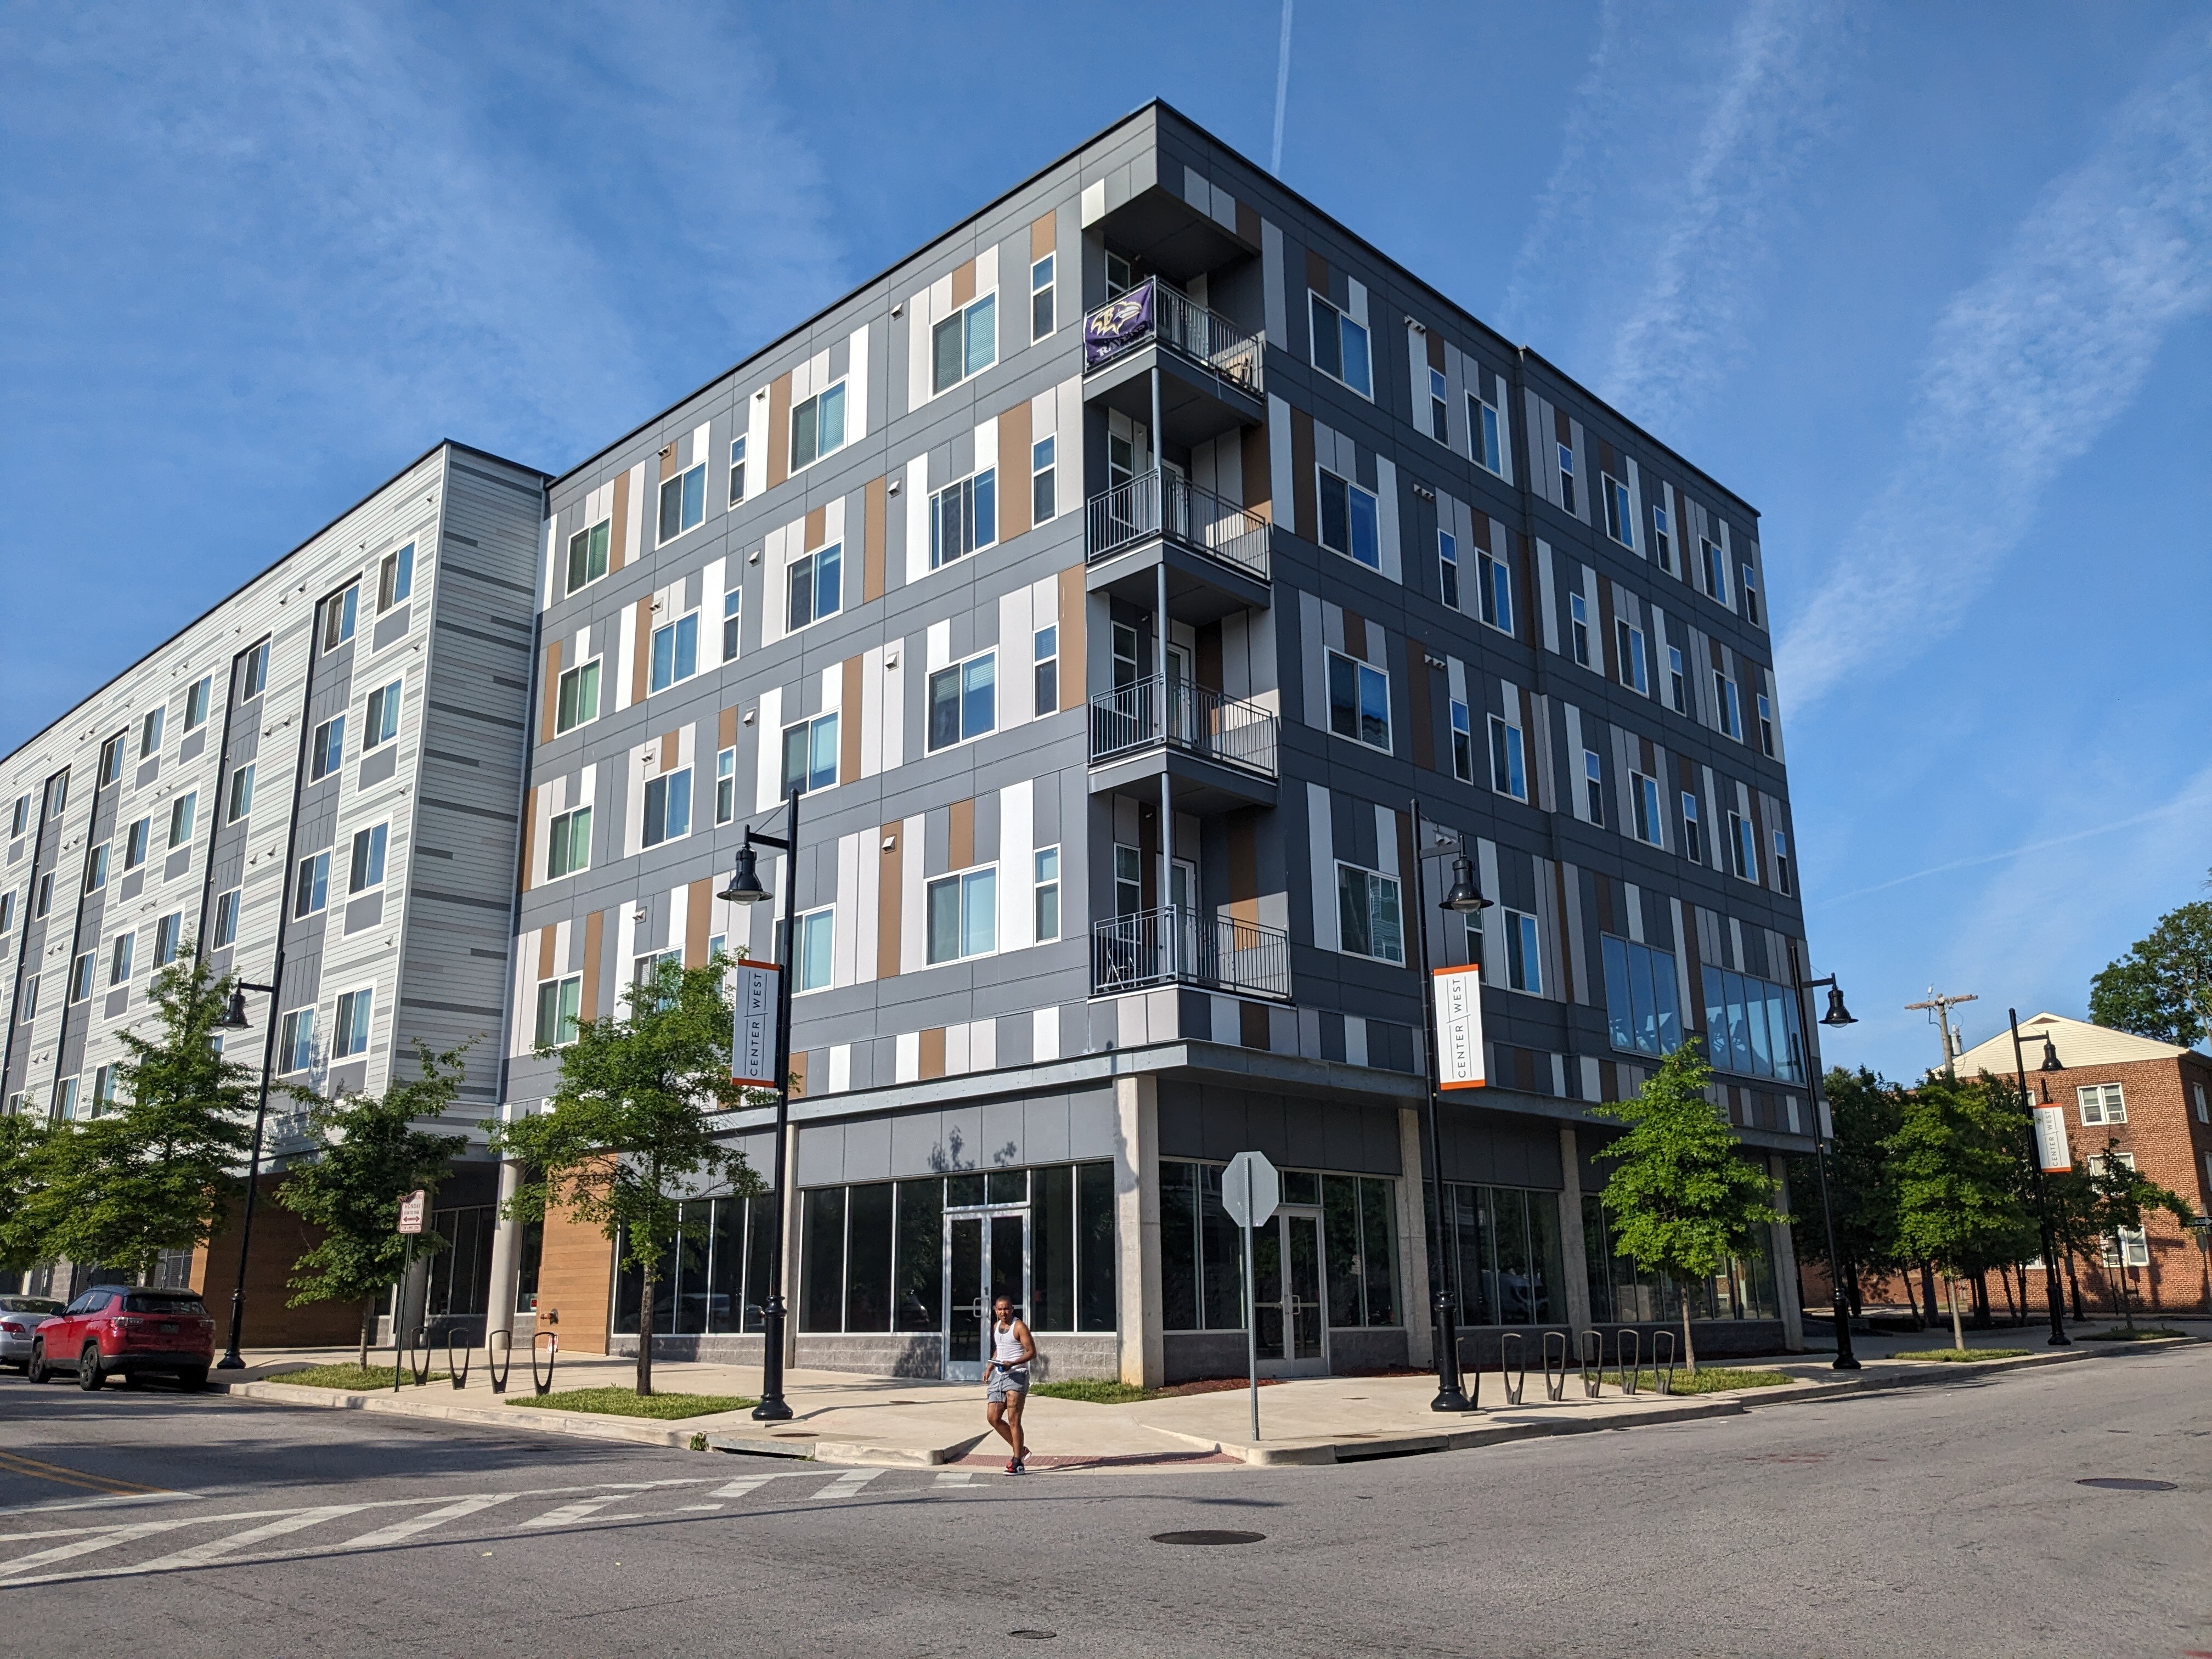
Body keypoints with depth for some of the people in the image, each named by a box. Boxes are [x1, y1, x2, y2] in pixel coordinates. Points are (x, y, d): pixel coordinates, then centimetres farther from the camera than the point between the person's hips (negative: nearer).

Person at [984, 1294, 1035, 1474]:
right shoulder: (996, 1326, 15)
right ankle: (1020, 1450, 20)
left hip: (1017, 1375, -8)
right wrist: (990, 1369, 16)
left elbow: (1032, 1352, -12)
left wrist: (1012, 1364, -24)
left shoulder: (1019, 1327, -8)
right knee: (992, 1417, 5)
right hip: (999, 1375, 8)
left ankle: (1018, 1463, -9)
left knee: (1013, 1420, -12)